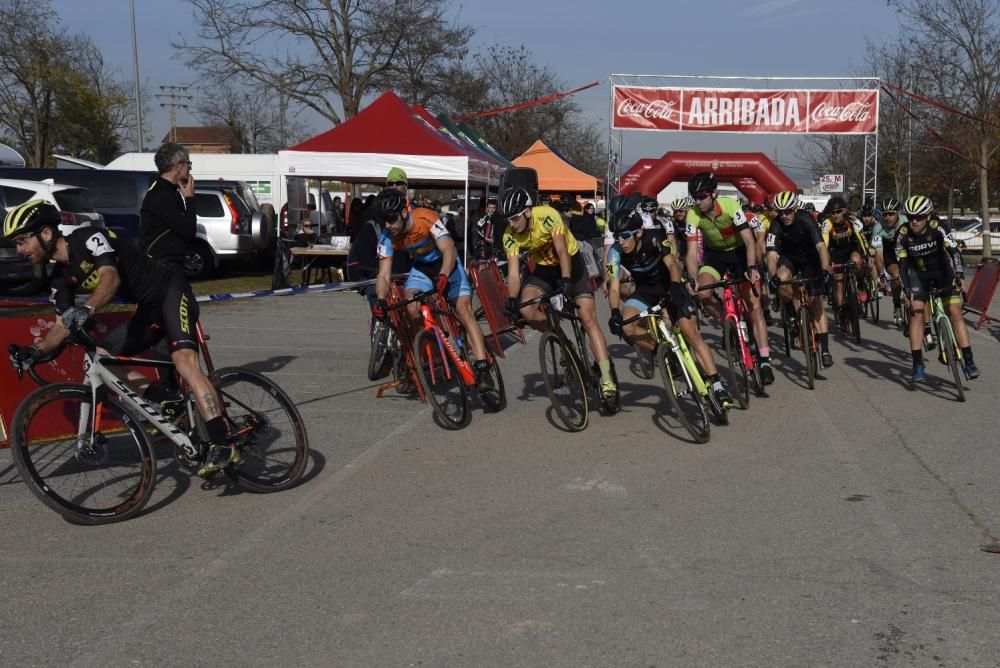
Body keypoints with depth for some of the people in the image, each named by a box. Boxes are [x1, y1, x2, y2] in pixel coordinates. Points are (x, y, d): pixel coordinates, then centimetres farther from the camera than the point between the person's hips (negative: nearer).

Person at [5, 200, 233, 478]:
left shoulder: (89, 238, -17)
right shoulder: (62, 278, 7)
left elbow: (110, 278, -34)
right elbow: (62, 326, 5)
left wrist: (86, 309, -52)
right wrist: (36, 351, -15)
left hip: (171, 291, -9)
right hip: (148, 310, 9)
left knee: (184, 359, -30)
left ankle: (222, 446, -36)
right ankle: (175, 404, -6)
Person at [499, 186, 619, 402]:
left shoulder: (547, 216, -29)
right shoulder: (510, 236, -17)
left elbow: (562, 251, -33)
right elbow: (513, 271, -19)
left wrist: (566, 281, -46)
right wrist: (511, 300, -35)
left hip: (571, 264, -4)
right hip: (543, 268, 4)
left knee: (588, 319, -15)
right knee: (526, 311, -24)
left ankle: (606, 377, -16)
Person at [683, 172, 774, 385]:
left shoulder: (730, 206, -28)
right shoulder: (693, 214, -21)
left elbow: (749, 241, -30)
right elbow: (692, 252, -22)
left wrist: (752, 268, -45)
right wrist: (693, 281, -35)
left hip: (740, 252, -2)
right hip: (714, 254, 2)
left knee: (754, 304, -10)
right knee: (703, 292, -26)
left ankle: (765, 361, -8)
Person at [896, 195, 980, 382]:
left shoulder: (937, 229, -25)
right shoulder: (903, 234, -20)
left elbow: (952, 253, -28)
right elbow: (903, 264, -19)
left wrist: (958, 278, -39)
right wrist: (906, 289, -30)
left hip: (942, 271, -1)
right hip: (919, 273, 1)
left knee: (955, 313, -9)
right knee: (917, 313, -13)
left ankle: (969, 361, -5)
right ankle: (917, 364, -9)